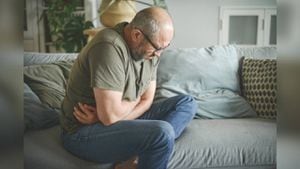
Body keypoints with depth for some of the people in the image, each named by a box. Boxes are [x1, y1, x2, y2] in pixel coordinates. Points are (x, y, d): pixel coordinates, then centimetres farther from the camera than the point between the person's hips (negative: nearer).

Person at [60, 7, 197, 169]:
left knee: (187, 103, 0)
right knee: (162, 133, -31)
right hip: (84, 133, -8)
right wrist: (135, 99, -9)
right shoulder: (110, 47, -26)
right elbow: (110, 115, -30)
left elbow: (147, 101, -1)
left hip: (122, 120, 9)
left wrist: (104, 117, -17)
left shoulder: (149, 49, 0)